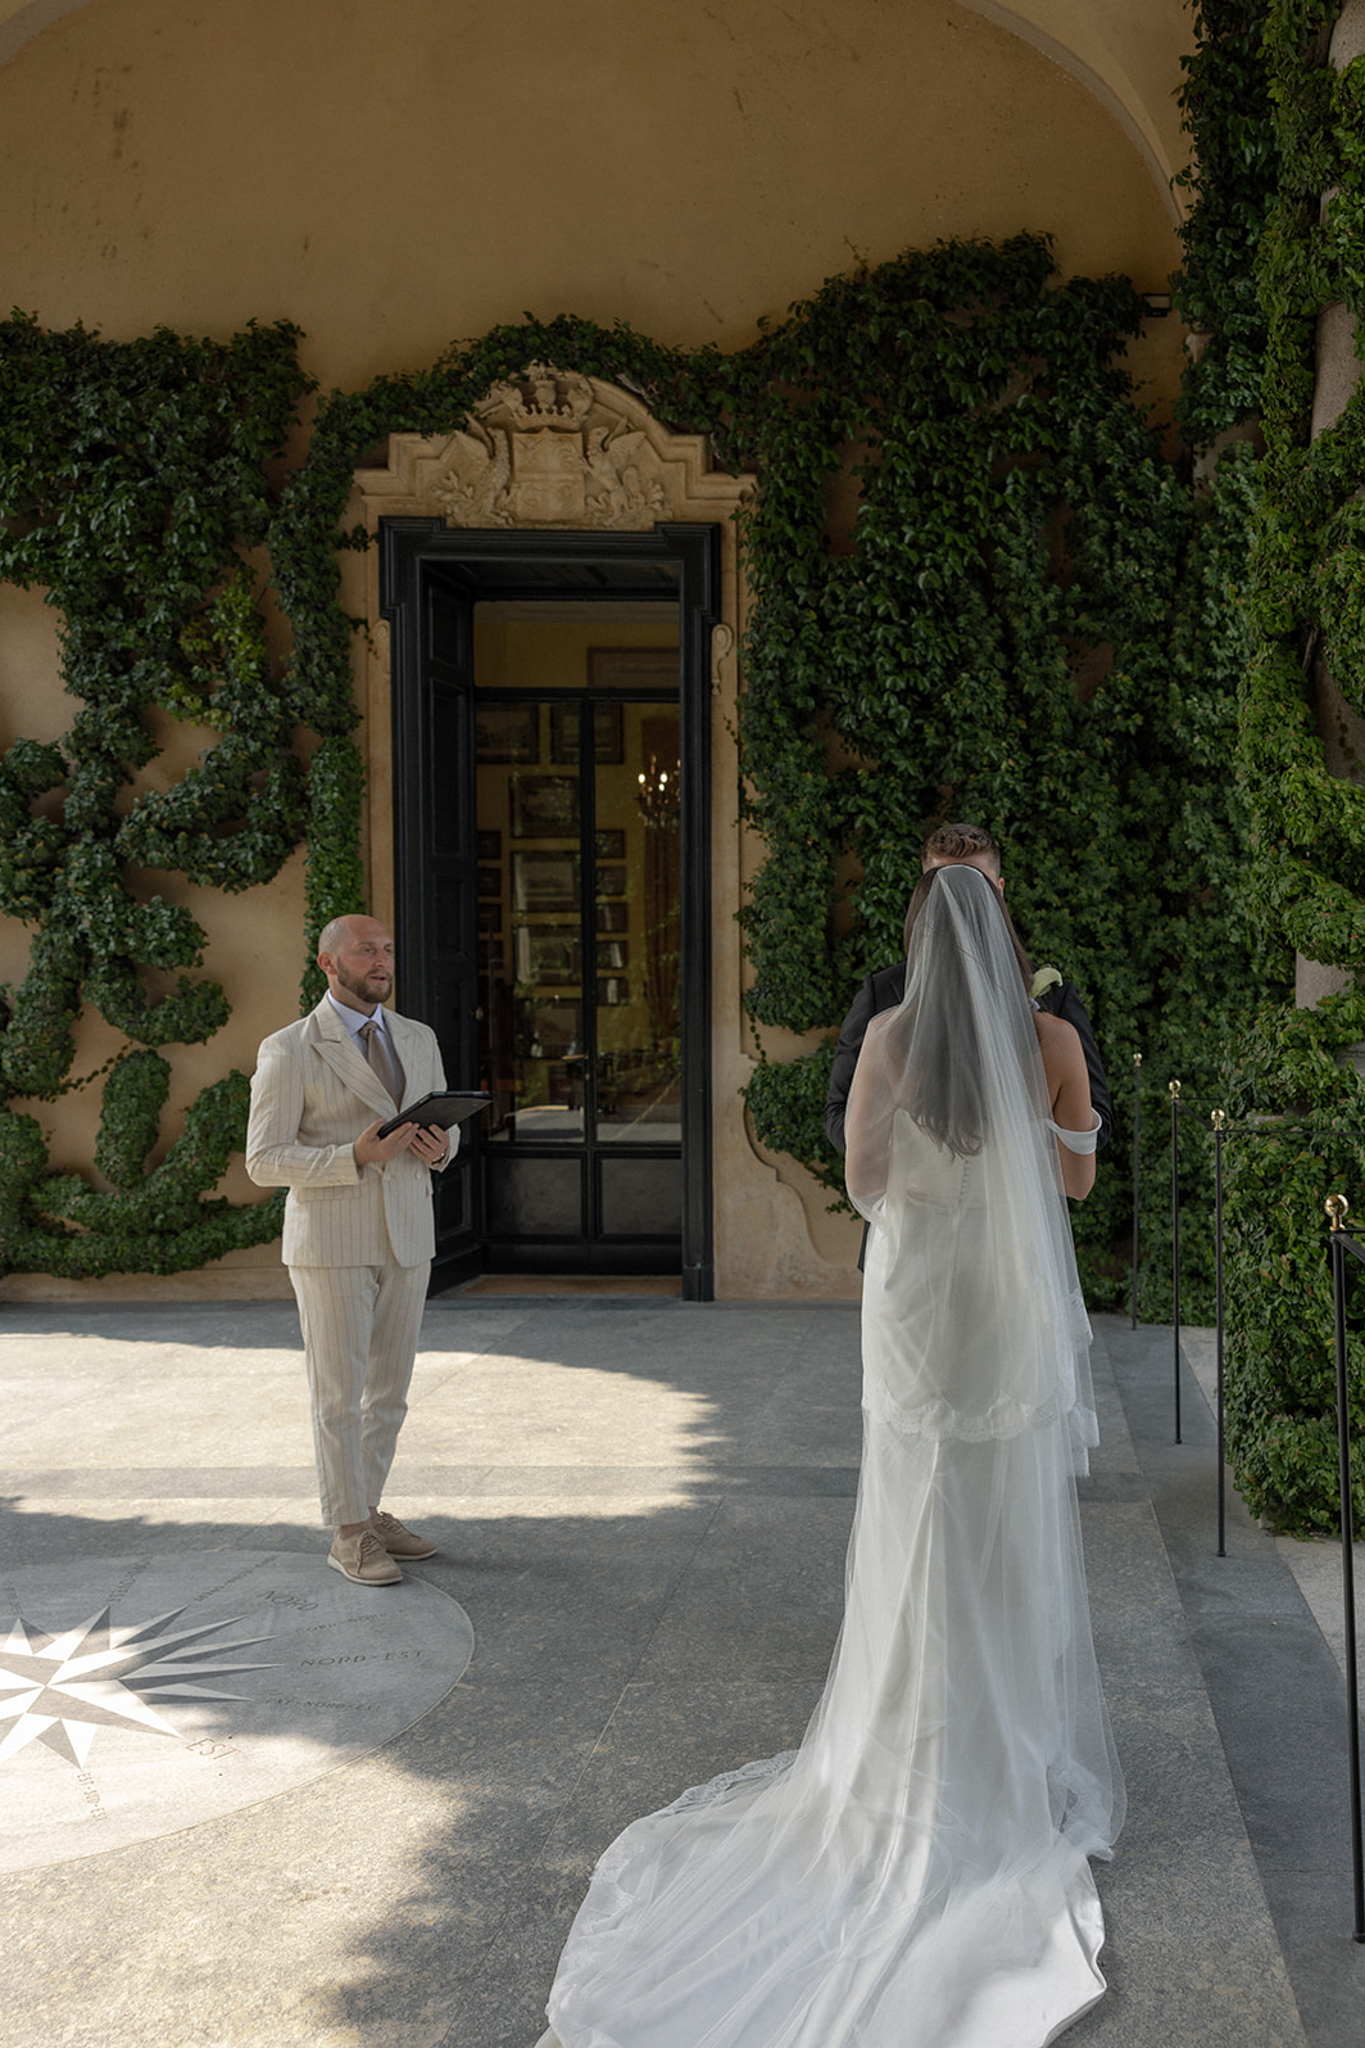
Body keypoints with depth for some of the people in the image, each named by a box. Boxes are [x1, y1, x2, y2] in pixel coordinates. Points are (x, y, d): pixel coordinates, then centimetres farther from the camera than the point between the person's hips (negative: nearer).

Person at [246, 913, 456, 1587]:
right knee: (339, 1393, 1)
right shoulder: (288, 1051, -9)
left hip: (406, 1239, 6)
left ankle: (368, 1512, 27)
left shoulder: (417, 1039, 8)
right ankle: (349, 1536, 12)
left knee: (388, 1388, 13)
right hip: (329, 1244, -6)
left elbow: (446, 1128, 16)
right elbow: (265, 1162, -11)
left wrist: (438, 1148, -10)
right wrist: (356, 1157, -25)